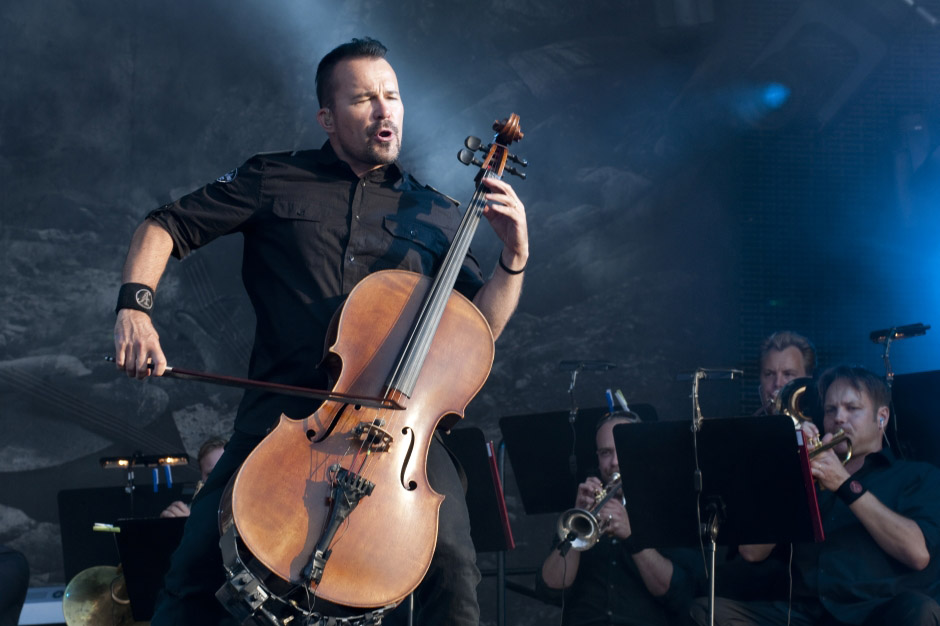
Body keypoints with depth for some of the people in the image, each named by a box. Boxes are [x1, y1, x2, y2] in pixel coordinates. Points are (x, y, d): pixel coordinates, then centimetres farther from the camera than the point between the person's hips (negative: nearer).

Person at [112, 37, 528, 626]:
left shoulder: (436, 216, 16)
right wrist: (135, 305, -6)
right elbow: (164, 227, 12)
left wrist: (514, 260, -2)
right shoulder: (274, 180, 11)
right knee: (196, 569, -15)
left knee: (453, 569, -24)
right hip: (282, 413, 0)